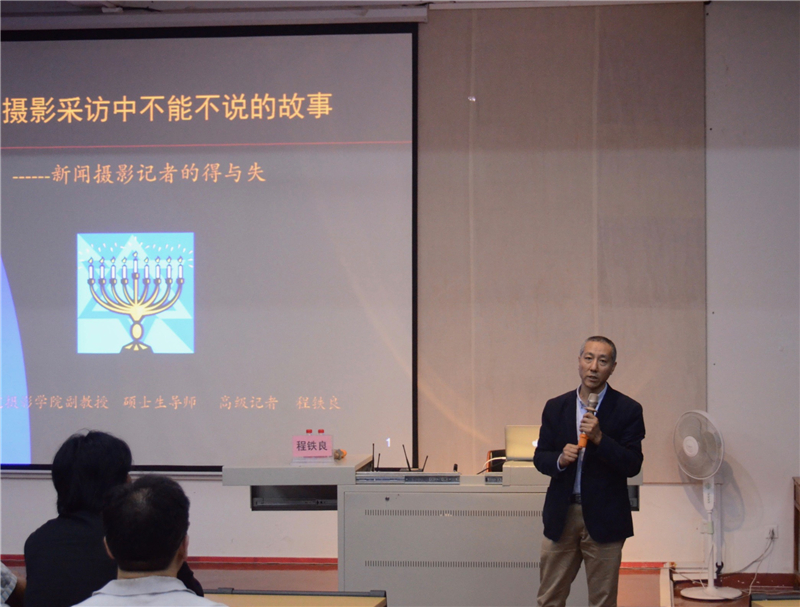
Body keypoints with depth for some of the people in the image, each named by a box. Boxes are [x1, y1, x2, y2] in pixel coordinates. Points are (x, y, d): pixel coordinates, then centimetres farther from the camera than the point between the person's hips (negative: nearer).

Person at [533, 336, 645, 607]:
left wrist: (600, 438, -22)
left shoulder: (628, 410, -3)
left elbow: (632, 466, -9)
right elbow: (540, 458, 8)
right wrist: (560, 459, -13)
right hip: (561, 515, 3)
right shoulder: (555, 407, 7)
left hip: (604, 519, -2)